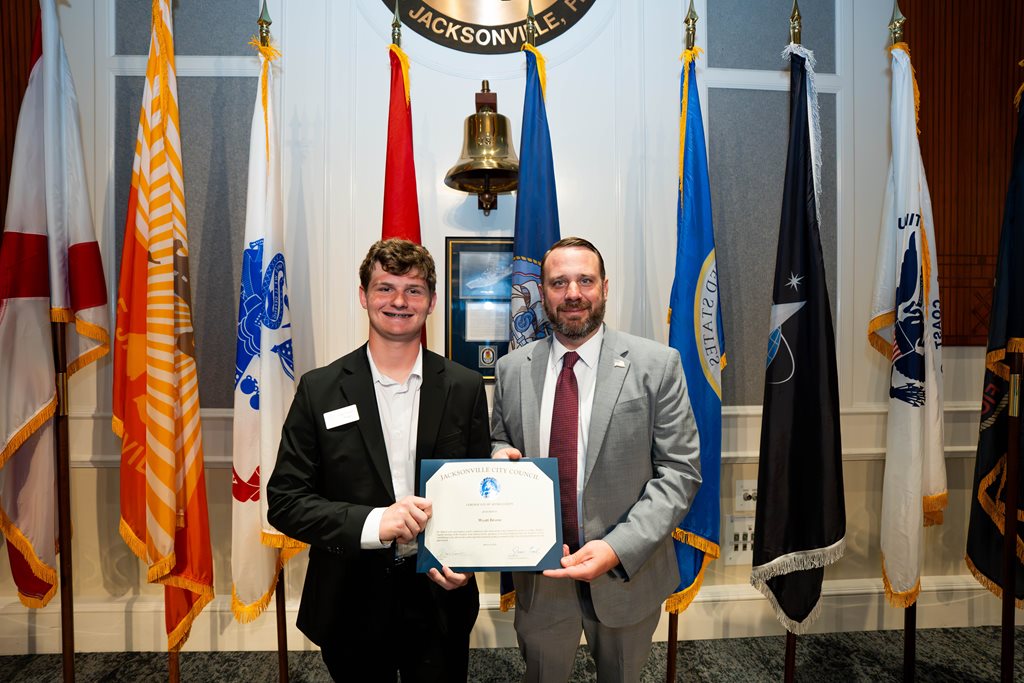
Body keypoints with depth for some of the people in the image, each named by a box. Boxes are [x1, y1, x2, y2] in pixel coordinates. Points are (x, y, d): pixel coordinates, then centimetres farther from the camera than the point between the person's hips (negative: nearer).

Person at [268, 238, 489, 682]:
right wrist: (372, 522, -22)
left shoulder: (465, 388, -5)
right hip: (352, 602, 0)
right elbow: (284, 500, -8)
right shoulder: (319, 389, -7)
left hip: (440, 599, 1)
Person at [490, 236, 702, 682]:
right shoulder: (511, 369, -3)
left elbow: (679, 471, -11)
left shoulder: (658, 365, -11)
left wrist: (619, 548, -21)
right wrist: (501, 457, -14)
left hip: (627, 571, -1)